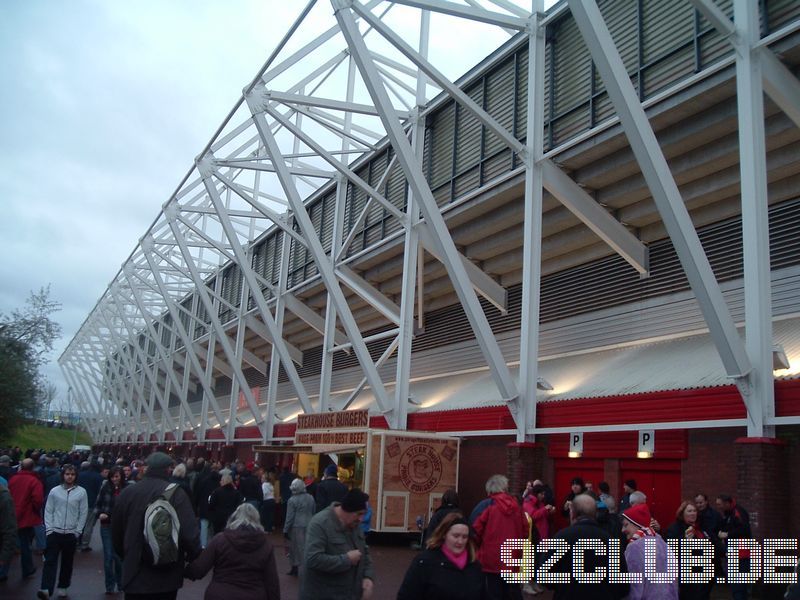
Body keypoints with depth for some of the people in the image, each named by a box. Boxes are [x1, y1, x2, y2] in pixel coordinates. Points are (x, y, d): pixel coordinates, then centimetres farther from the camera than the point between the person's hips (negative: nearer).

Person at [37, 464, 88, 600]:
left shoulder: (81, 492, -2)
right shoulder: (54, 491, 1)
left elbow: (83, 513, 0)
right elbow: (48, 511, 4)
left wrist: (78, 531, -3)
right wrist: (49, 529, -5)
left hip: (71, 533, 0)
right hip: (54, 532, 0)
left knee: (67, 562, 10)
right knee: (50, 560, -9)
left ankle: (63, 587, 23)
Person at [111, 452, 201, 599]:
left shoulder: (127, 493, -1)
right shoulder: (176, 493, -13)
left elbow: (116, 532, 11)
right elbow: (189, 532, -20)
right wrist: (194, 556, -1)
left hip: (134, 576, 2)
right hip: (166, 577, -2)